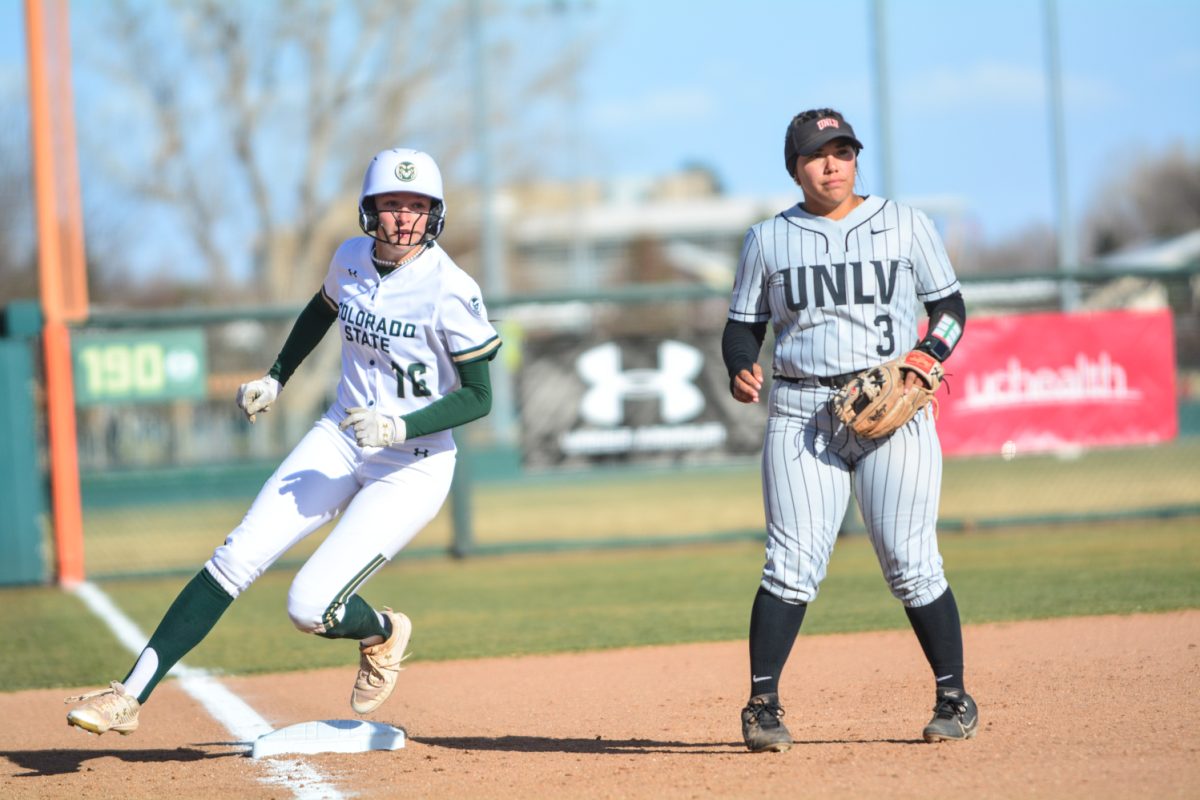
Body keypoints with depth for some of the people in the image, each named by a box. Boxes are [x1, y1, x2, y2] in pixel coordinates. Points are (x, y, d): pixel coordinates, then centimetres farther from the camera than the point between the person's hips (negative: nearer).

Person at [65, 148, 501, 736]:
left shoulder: (450, 290, -19)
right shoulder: (351, 259, -1)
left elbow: (479, 397, -14)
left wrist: (401, 427, -25)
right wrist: (276, 379, 17)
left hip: (413, 466, -5)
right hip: (340, 439, 5)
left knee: (310, 609, -15)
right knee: (235, 561, -8)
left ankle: (382, 633, 20)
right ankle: (130, 697, -6)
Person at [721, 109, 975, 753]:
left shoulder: (904, 224, 9)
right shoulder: (767, 239, 11)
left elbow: (950, 307, 12)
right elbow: (743, 326, 13)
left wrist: (927, 358, -7)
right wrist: (741, 370, -8)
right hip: (800, 415, 1)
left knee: (910, 563, -4)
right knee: (794, 563, -10)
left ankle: (953, 698, 8)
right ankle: (762, 704, -4)